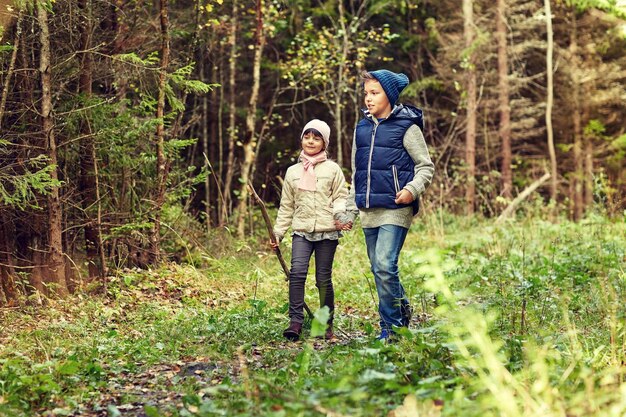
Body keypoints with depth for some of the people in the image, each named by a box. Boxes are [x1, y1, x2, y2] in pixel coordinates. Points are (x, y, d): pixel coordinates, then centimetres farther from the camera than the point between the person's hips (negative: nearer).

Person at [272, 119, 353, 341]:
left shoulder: (332, 169, 6)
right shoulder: (293, 172, 14)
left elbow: (340, 196, 3)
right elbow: (286, 206, 18)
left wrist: (341, 214, -18)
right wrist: (278, 233, 14)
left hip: (327, 231, -2)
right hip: (301, 231, 2)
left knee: (324, 279, 2)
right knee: (297, 272, -18)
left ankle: (327, 325, 15)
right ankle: (295, 321, -17)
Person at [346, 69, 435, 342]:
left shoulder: (406, 127, -3)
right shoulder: (362, 128, 14)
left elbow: (426, 166, -1)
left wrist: (412, 189, -19)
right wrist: (350, 208, 18)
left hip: (395, 209, -6)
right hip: (369, 211, 6)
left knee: (385, 266, -15)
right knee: (379, 269, 8)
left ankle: (391, 327, -4)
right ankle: (402, 314, 24)